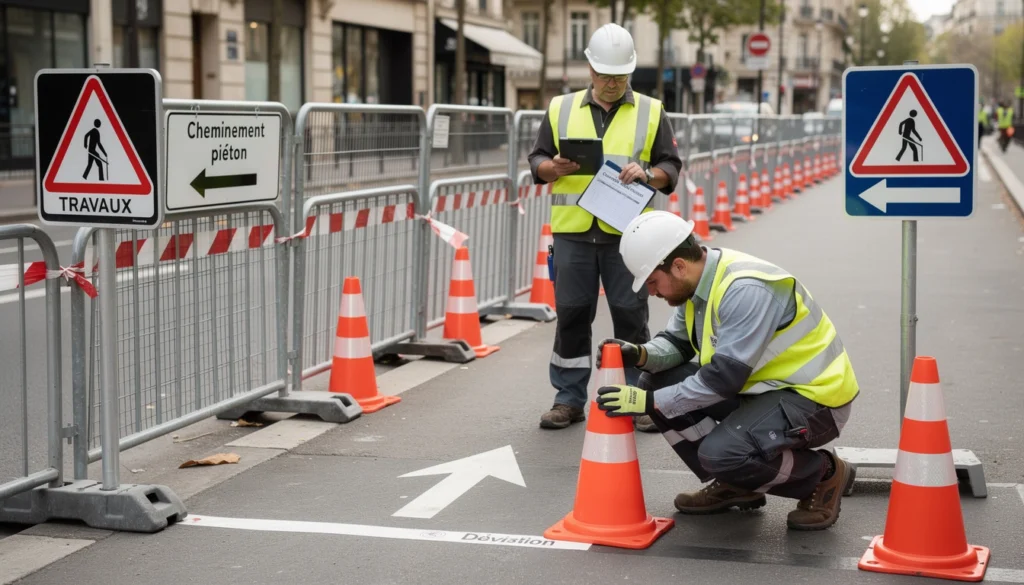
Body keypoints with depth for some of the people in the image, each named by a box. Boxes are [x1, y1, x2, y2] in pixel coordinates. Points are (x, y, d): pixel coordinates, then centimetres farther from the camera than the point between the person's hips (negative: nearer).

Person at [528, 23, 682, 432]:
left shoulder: (651, 113, 8)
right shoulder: (561, 109, 10)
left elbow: (671, 167, 7)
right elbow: (537, 160, 10)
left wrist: (648, 174, -14)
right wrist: (554, 167, -12)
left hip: (627, 234, -1)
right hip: (573, 232, 1)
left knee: (631, 317, 2)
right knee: (571, 316, 6)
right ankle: (569, 399, 16)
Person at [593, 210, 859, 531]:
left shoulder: (746, 289, -28)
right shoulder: (700, 279, -2)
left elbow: (724, 377, -30)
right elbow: (677, 342, 8)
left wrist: (650, 402, -26)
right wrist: (640, 354, -14)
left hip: (814, 395, -9)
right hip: (763, 384, 9)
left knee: (720, 452, -30)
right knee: (657, 383, 0)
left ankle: (823, 475, -2)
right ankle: (733, 485, 11)